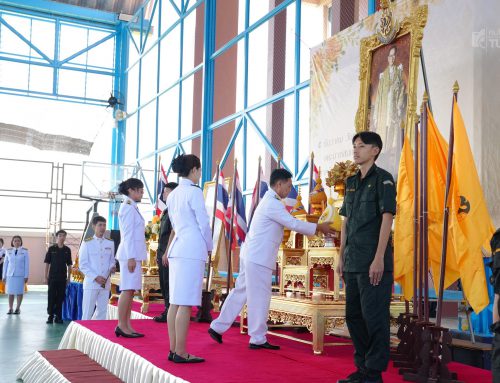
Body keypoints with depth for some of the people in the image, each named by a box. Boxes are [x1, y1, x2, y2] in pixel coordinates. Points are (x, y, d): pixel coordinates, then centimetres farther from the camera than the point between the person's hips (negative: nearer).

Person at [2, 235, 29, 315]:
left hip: (20, 275, -2)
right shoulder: (8, 251, 5)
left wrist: (26, 276, -5)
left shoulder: (25, 251, -1)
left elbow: (27, 264, -1)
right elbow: (5, 263, 9)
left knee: (19, 292, 1)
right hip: (10, 274, 2)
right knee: (10, 292, 2)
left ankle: (18, 308, 10)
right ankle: (10, 309, 8)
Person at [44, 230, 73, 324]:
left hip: (62, 278, 2)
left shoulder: (67, 250, 5)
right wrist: (46, 276, -1)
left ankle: (58, 316, 13)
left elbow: (69, 265, 9)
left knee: (60, 297, 4)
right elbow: (47, 263, 2)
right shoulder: (51, 249, 0)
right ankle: (50, 315, 9)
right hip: (52, 277, -2)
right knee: (51, 297, 0)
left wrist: (69, 277, 5)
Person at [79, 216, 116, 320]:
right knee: (87, 313, -5)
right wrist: (95, 277, -14)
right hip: (91, 283, -4)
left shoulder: (110, 243, 11)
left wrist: (112, 267, -6)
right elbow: (83, 265, -3)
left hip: (105, 283, 4)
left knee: (102, 312, 7)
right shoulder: (87, 243, -1)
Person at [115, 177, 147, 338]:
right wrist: (131, 257, -19)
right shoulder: (128, 207, -9)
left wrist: (134, 257, 16)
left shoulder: (131, 207, 19)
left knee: (130, 290, 7)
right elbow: (128, 234, -15)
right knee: (128, 290, -9)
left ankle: (127, 326, 8)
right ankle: (121, 326, -6)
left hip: (134, 254, 9)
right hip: (131, 254, -9)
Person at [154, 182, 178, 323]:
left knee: (168, 284, -6)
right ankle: (168, 311, 19)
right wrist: (159, 252, 19)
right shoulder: (166, 211, 18)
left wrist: (167, 253, -20)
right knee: (164, 284, 12)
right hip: (162, 254, 10)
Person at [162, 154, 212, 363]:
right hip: (192, 250, -8)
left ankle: (173, 350, 12)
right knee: (186, 303, -8)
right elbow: (204, 224, -8)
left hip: (177, 249, 8)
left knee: (175, 302, 8)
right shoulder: (194, 191, -8)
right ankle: (181, 352, -6)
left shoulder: (172, 195, 16)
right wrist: (209, 247, 6)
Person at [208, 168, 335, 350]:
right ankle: (258, 339, 4)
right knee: (260, 297, -3)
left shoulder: (269, 201, 19)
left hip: (251, 256, 10)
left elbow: (289, 223, 20)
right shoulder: (273, 204, -15)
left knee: (241, 292, 14)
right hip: (259, 258, -10)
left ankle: (218, 327, 20)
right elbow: (293, 224, -16)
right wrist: (319, 227, -7)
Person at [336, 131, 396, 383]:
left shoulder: (382, 179, -4)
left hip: (374, 262, -8)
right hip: (353, 263, 8)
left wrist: (379, 258, -17)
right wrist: (342, 257, 14)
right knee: (353, 316, 12)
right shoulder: (351, 182, 16)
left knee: (373, 317, -4)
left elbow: (387, 218, -11)